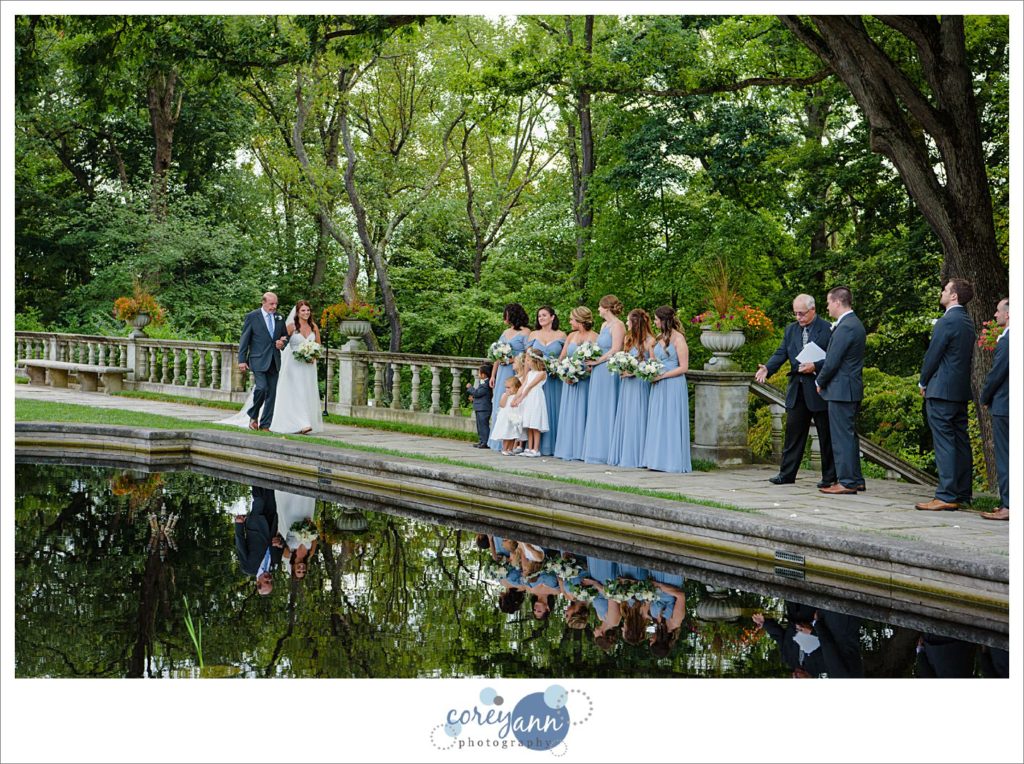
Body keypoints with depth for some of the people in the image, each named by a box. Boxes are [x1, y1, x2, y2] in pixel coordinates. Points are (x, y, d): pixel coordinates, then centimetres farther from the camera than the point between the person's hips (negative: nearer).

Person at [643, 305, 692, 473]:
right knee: (657, 423, 6)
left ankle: (672, 461, -1)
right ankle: (658, 460, 9)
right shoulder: (661, 338, 14)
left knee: (670, 422, -5)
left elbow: (683, 368, -12)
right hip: (658, 386, 8)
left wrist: (662, 375, -16)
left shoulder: (678, 338, -9)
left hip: (673, 385, -8)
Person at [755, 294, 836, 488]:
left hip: (820, 391, -5)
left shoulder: (827, 329, -7)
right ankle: (787, 473, 14)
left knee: (826, 435, 3)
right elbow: (781, 353, 4)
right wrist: (767, 368, -13)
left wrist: (815, 366, -23)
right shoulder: (791, 329, 11)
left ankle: (829, 477, 11)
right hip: (797, 390, 5)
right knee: (793, 432, 8)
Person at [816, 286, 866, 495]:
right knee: (849, 435, 15)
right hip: (852, 390, 10)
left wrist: (819, 382, -5)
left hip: (841, 390, -10)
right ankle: (856, 479, 20)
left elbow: (832, 361, -18)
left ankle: (846, 481, -4)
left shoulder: (845, 327, -17)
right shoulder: (855, 324, 15)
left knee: (842, 436, -6)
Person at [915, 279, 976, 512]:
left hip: (941, 390, -9)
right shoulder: (967, 322, 15)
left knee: (944, 444, -9)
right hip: (961, 390, 9)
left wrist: (923, 382, 3)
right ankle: (962, 494, 16)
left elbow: (933, 355, -12)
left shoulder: (947, 321, -14)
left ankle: (946, 496, -11)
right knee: (961, 442, 11)